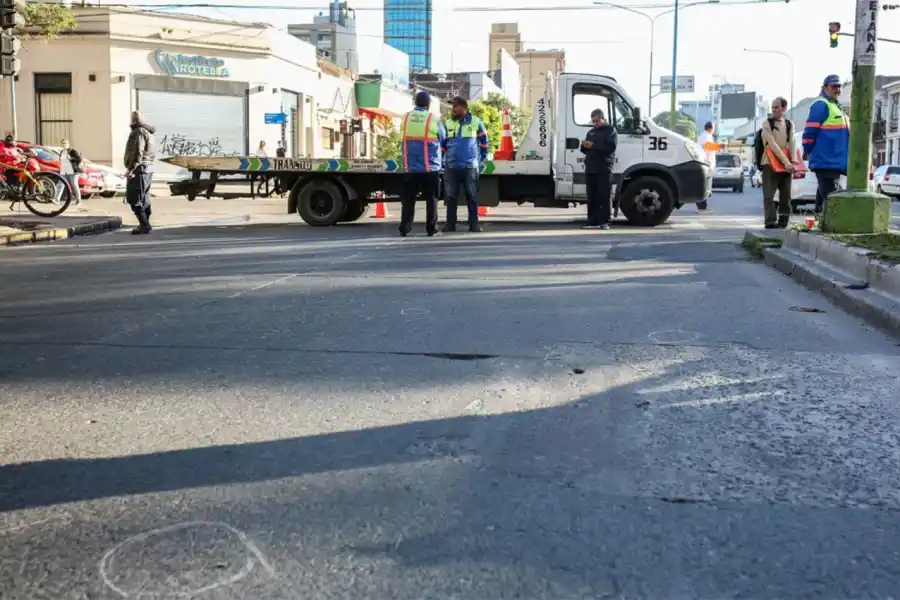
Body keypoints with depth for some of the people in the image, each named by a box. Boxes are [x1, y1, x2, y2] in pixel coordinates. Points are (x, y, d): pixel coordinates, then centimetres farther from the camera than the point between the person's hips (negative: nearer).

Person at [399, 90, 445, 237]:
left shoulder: (406, 117, 1)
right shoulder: (433, 119, -5)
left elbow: (404, 140, 7)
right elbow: (442, 138, 5)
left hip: (410, 167, 2)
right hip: (430, 166, -2)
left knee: (408, 199, 7)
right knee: (431, 198, 5)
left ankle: (404, 228, 6)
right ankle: (431, 229, 3)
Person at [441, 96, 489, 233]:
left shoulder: (476, 122, 2)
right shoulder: (448, 123, 9)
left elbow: (484, 143, 9)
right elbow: (443, 144, 17)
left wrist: (481, 160, 6)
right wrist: (443, 161, 11)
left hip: (470, 166, -2)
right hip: (451, 167, 2)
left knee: (472, 197, 1)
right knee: (451, 197, 4)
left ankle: (474, 224, 6)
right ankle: (450, 223, 10)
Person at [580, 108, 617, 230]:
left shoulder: (611, 130, 5)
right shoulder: (591, 132, 25)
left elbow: (611, 147, -11)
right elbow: (584, 149, 25)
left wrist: (593, 145, -15)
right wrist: (584, 146, 1)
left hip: (604, 169, -6)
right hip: (590, 168, 6)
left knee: (604, 196, -8)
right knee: (592, 197, 2)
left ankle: (604, 222, -9)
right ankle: (593, 222, 2)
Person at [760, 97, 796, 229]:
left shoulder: (790, 125, 13)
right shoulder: (767, 123, 1)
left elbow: (792, 144, 1)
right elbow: (773, 145, -9)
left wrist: (793, 162, -16)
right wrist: (786, 162, -17)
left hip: (787, 165, 4)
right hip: (770, 163, -4)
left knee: (786, 196, 3)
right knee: (769, 195, -10)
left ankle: (783, 222, 8)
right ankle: (771, 222, -11)